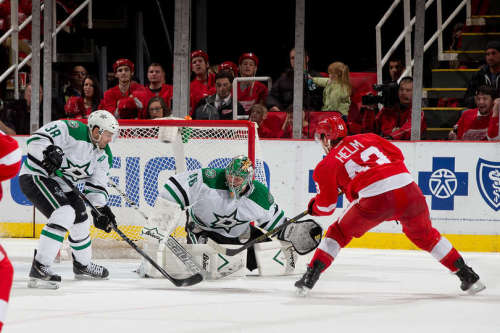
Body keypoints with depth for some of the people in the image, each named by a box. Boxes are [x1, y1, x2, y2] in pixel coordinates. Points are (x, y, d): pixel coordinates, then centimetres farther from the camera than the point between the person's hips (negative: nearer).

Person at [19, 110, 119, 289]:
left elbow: (96, 185, 5)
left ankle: (82, 266, 45)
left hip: (61, 185, 10)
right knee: (65, 213, -28)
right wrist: (49, 151, -47)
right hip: (36, 176, -10)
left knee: (81, 219, 19)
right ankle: (39, 269, -32)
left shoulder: (103, 155, 4)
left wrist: (101, 208, -10)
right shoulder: (72, 130, -22)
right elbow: (36, 139, -28)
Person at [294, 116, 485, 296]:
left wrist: (313, 207, 37)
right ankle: (468, 276, 24)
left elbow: (326, 206, 15)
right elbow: (397, 155, 25)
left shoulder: (327, 165, 14)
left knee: (339, 233, 19)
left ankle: (310, 277, 10)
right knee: (425, 236, 25)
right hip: (407, 188, 4)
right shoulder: (367, 138, 24)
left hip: (374, 198, -4)